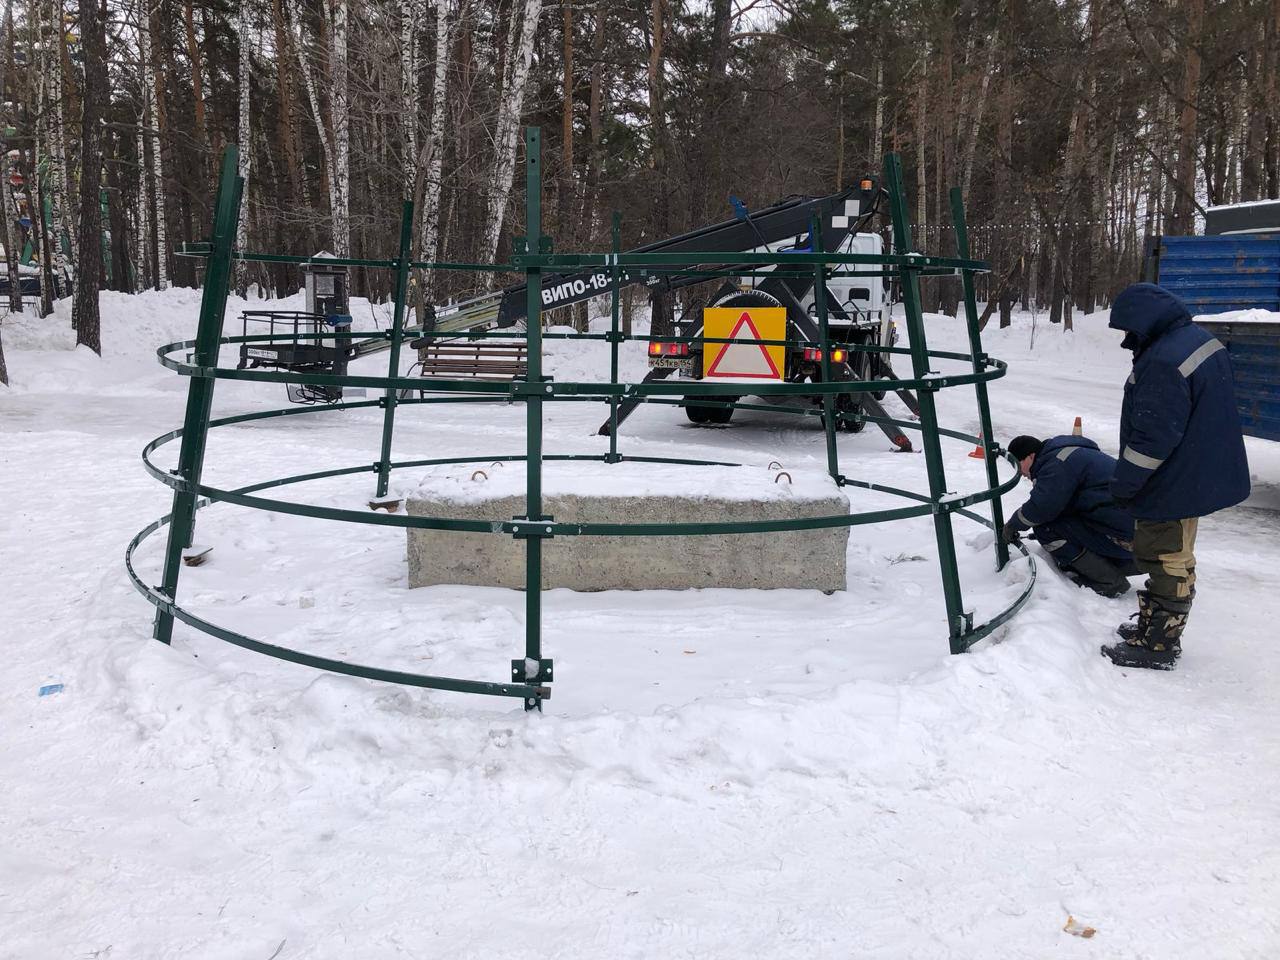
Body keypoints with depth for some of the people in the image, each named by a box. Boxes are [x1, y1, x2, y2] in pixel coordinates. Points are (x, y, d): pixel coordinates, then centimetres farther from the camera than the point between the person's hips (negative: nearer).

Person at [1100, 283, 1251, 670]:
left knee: (1167, 561, 2)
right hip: (1200, 474, 10)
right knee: (1168, 558, 21)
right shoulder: (1201, 340, 5)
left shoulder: (1162, 363, -28)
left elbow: (1153, 436, -27)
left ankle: (1158, 645, 14)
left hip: (1174, 486, -10)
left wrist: (1124, 484, -15)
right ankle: (1154, 625, 35)